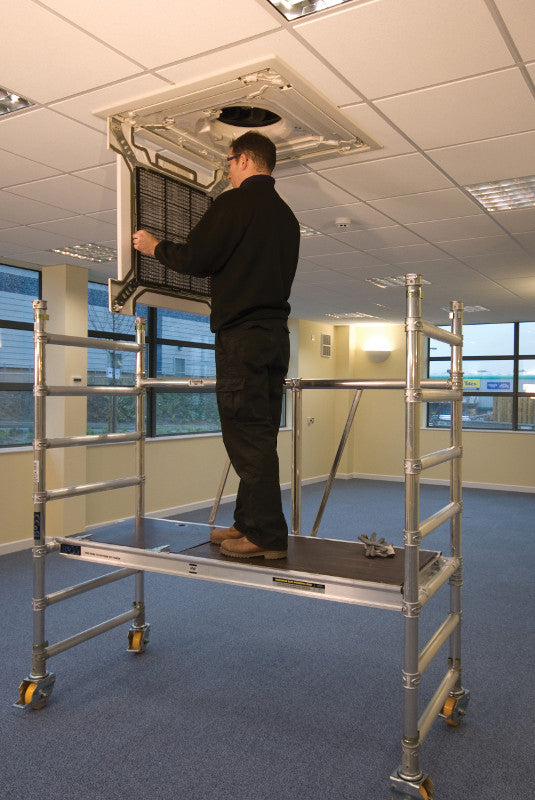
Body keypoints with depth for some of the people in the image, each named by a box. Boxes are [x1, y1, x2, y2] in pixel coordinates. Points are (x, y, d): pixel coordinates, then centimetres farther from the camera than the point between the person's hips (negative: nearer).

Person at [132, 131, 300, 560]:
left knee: (247, 435, -6)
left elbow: (196, 259, -8)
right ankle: (249, 522, 19)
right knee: (260, 435, 10)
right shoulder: (286, 214, 20)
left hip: (242, 332, -8)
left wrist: (155, 246, 11)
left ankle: (267, 535, -2)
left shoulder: (234, 203, -5)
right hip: (277, 331, 9)